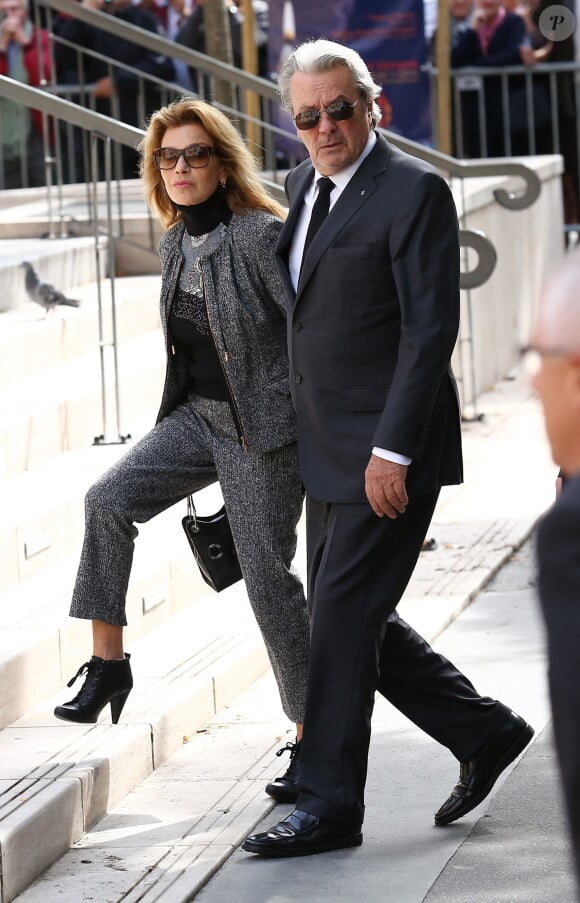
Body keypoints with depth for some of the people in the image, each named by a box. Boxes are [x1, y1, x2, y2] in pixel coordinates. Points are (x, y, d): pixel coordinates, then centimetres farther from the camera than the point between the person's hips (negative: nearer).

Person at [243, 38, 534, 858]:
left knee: (343, 618, -6)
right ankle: (484, 732, 26)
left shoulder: (414, 191, -12)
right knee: (351, 619, 12)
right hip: (329, 451, 9)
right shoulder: (304, 185, 13)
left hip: (387, 451, -9)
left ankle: (329, 805, 4)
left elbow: (430, 328, -16)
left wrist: (392, 451, -20)